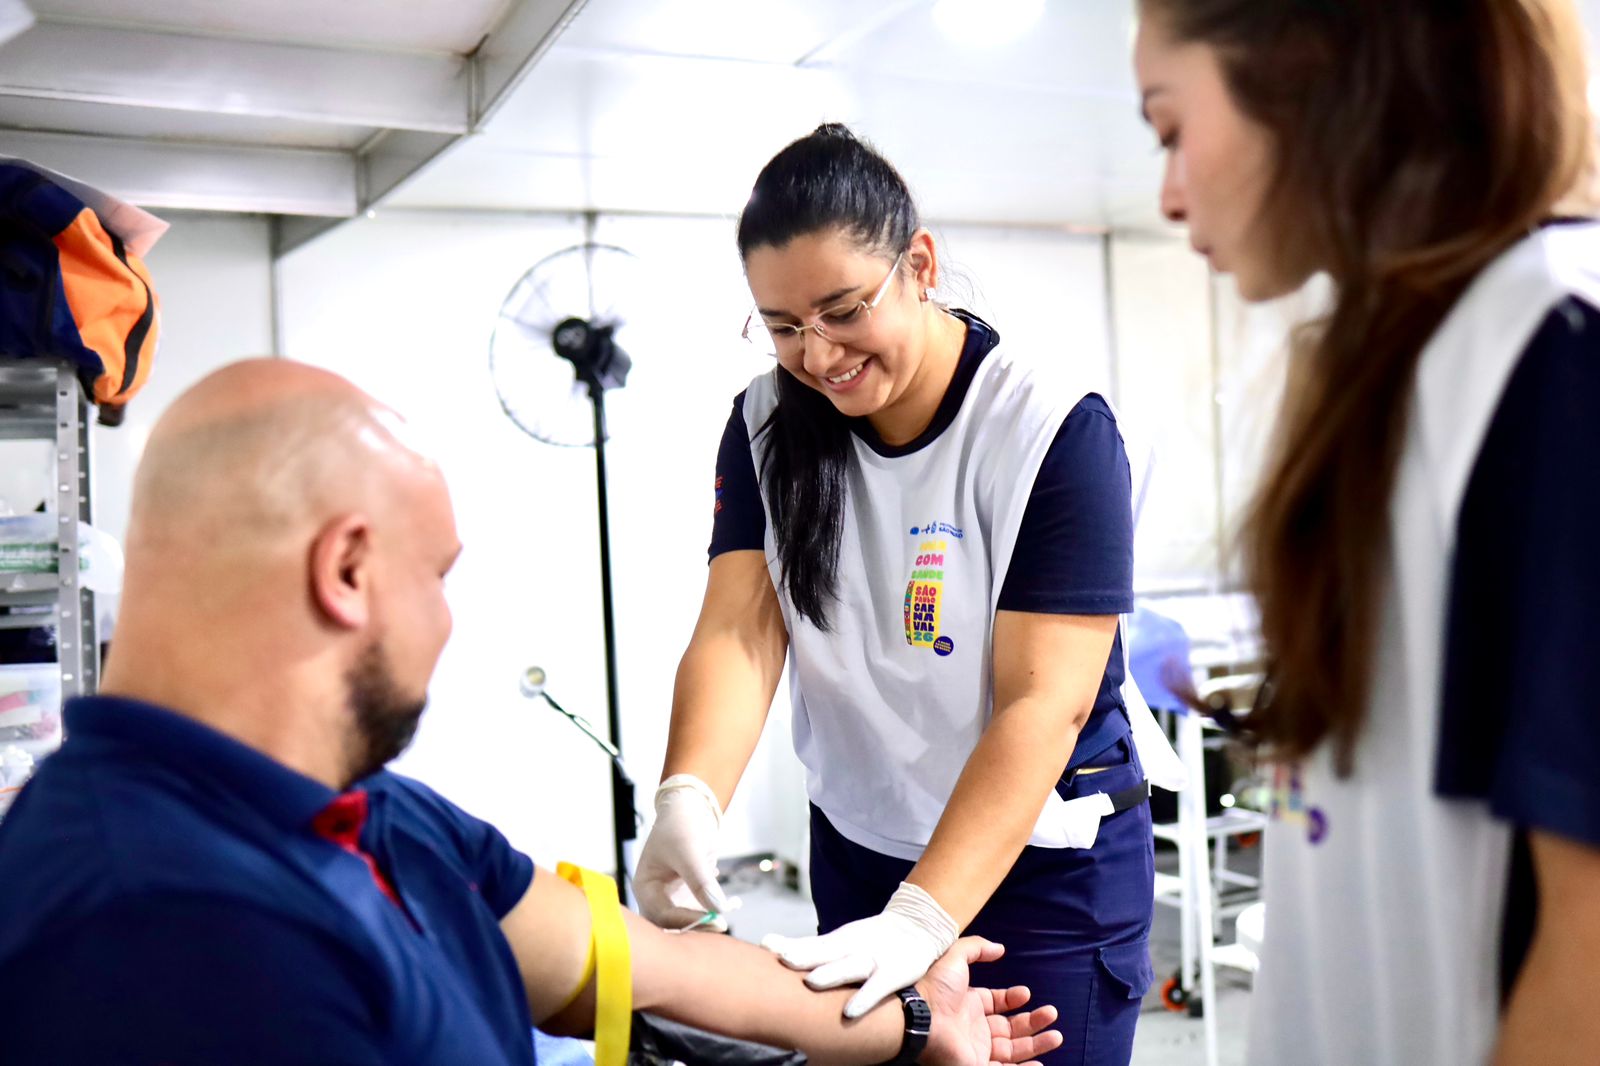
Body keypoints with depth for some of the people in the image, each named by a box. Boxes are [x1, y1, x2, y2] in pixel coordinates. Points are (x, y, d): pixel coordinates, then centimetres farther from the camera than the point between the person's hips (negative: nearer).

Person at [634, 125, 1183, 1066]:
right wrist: (690, 798, -34)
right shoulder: (767, 424, -4)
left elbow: (1043, 704, -25)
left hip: (1049, 867, -4)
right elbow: (738, 634, -14)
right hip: (858, 851, 4)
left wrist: (919, 921, -34)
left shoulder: (1056, 429, -19)